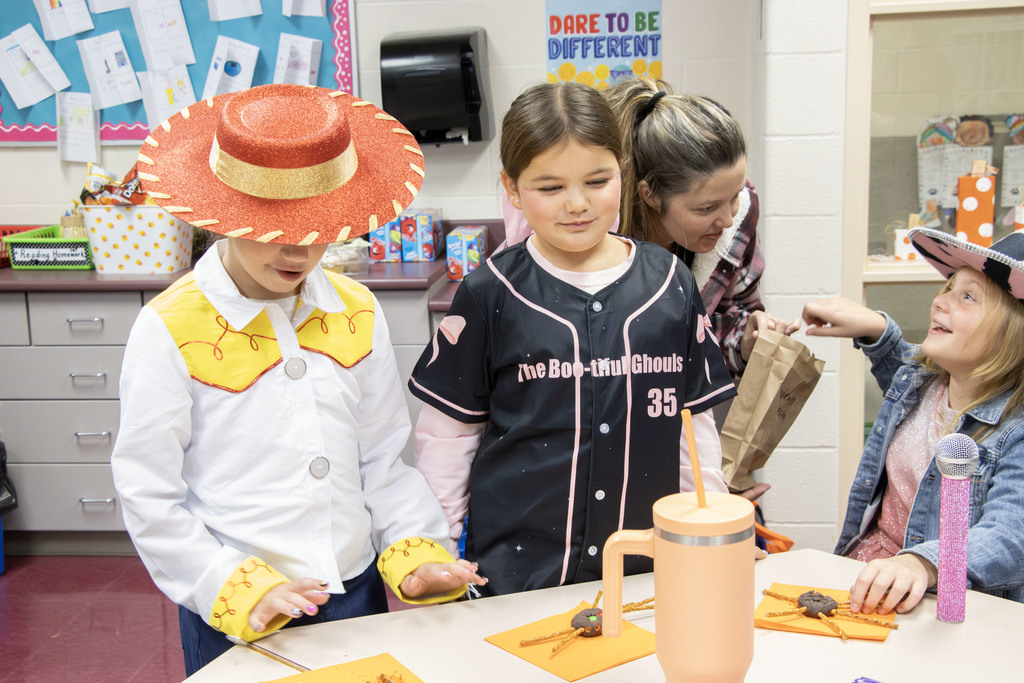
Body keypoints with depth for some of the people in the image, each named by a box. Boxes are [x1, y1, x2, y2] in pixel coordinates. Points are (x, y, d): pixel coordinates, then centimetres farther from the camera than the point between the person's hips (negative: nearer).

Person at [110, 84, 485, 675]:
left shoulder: (357, 312, 0)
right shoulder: (170, 330, -12)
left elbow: (383, 459, 6)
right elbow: (148, 498, -9)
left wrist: (416, 554, -4)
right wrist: (238, 590, -15)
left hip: (356, 590, 4)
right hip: (236, 620, -3)